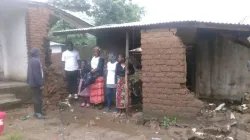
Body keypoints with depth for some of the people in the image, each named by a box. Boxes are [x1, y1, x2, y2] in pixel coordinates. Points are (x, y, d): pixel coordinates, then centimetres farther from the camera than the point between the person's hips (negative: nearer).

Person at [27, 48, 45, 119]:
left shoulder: (31, 60, 11)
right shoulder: (36, 61, -20)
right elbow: (37, 73, -23)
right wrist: (40, 83, -20)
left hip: (33, 82, 10)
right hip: (36, 83, -10)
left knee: (36, 97, 17)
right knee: (38, 98, -3)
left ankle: (36, 112, 24)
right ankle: (38, 113, 2)